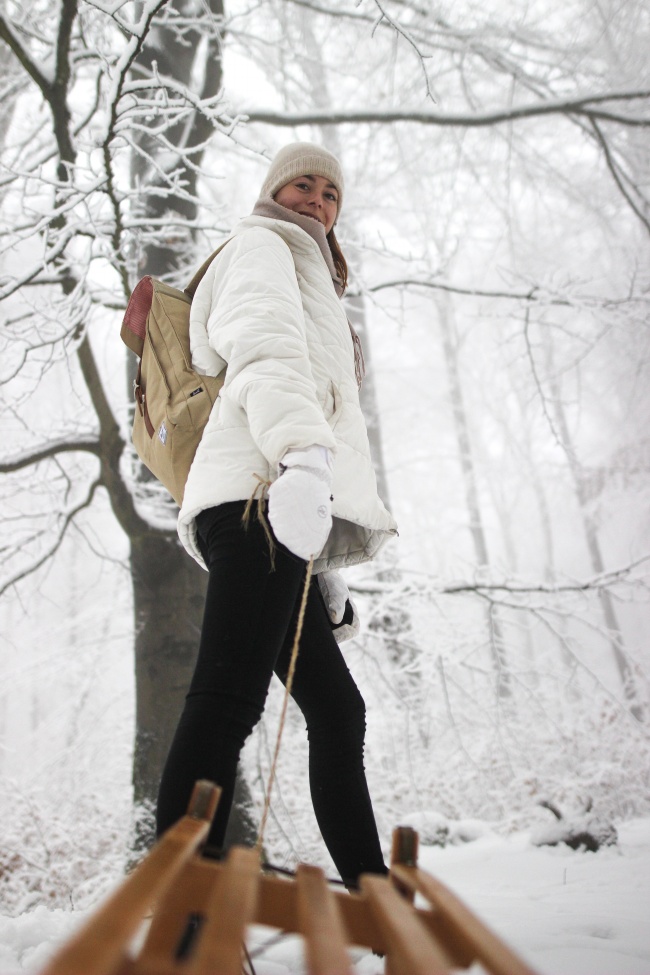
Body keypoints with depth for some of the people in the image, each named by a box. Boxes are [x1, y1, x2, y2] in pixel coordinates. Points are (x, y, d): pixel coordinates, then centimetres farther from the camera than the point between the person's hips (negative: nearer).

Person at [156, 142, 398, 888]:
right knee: (228, 700, -22)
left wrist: (326, 568, 27)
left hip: (278, 510, 10)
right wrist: (302, 448, -31)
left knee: (337, 710, 8)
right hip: (260, 496, -10)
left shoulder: (307, 282, 41)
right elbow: (263, 349, -10)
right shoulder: (262, 245, 15)